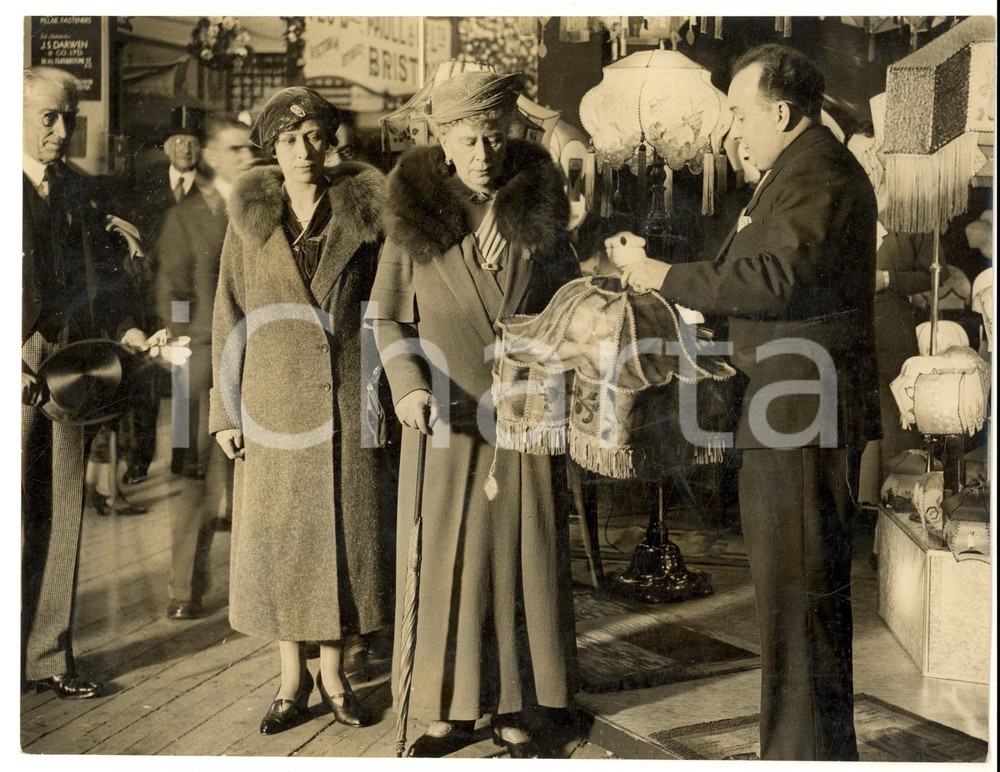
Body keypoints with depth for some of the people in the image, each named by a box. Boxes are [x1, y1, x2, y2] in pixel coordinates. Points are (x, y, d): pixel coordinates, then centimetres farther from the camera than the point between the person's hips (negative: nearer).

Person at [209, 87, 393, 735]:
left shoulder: (361, 211, 2)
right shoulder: (250, 218, 4)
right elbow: (231, 316, 4)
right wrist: (225, 410, 0)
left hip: (348, 396, 0)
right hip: (276, 396, 1)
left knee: (345, 531, 5)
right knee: (277, 535, 5)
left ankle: (334, 674, 21)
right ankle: (293, 680, 20)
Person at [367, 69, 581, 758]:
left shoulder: (539, 208, 2)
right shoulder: (414, 215, -2)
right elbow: (389, 316, 2)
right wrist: (408, 387, -14)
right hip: (448, 417, -1)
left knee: (523, 560, 6)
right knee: (447, 563, 3)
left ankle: (514, 708, 19)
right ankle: (451, 709, 17)